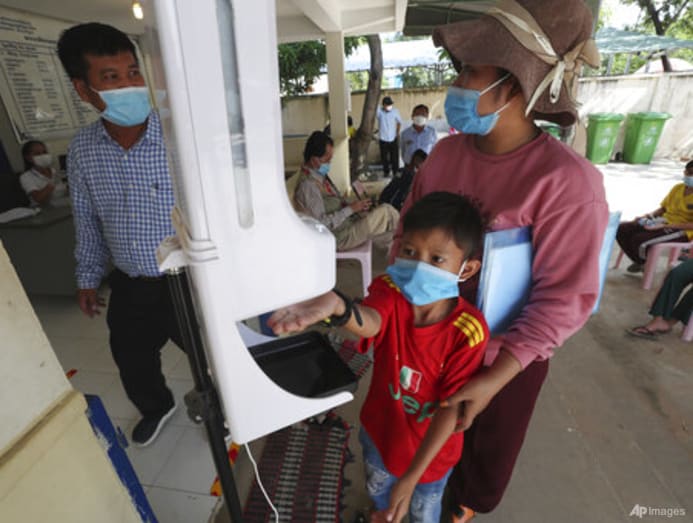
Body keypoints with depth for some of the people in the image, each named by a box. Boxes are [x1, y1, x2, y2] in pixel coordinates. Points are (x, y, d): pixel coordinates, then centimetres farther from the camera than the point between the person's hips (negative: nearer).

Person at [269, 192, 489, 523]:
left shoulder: (468, 331, -32)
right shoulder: (390, 292, -27)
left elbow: (452, 408, -26)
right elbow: (369, 322, -50)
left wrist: (411, 478, -27)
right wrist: (337, 306, -73)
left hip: (431, 448, -2)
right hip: (379, 429, 3)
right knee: (377, 490, 35)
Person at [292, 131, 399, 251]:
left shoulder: (320, 174, 6)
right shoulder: (308, 185, -24)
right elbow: (322, 223, -26)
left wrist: (352, 204, -2)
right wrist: (351, 209, -22)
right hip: (340, 237, -9)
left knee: (388, 210, 3)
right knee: (386, 213, -13)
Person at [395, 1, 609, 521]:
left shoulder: (567, 181, -26)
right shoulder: (445, 152, -9)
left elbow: (563, 300, -23)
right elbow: (408, 236, 0)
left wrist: (494, 379, -25)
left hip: (506, 355, -4)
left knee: (488, 443, 27)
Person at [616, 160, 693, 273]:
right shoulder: (677, 187, 9)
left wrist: (664, 226, -26)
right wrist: (648, 216, -1)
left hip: (682, 231, -7)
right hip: (664, 222, 7)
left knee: (639, 240, -29)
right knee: (621, 229, -10)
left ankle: (645, 264, 5)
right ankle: (639, 261, 9)